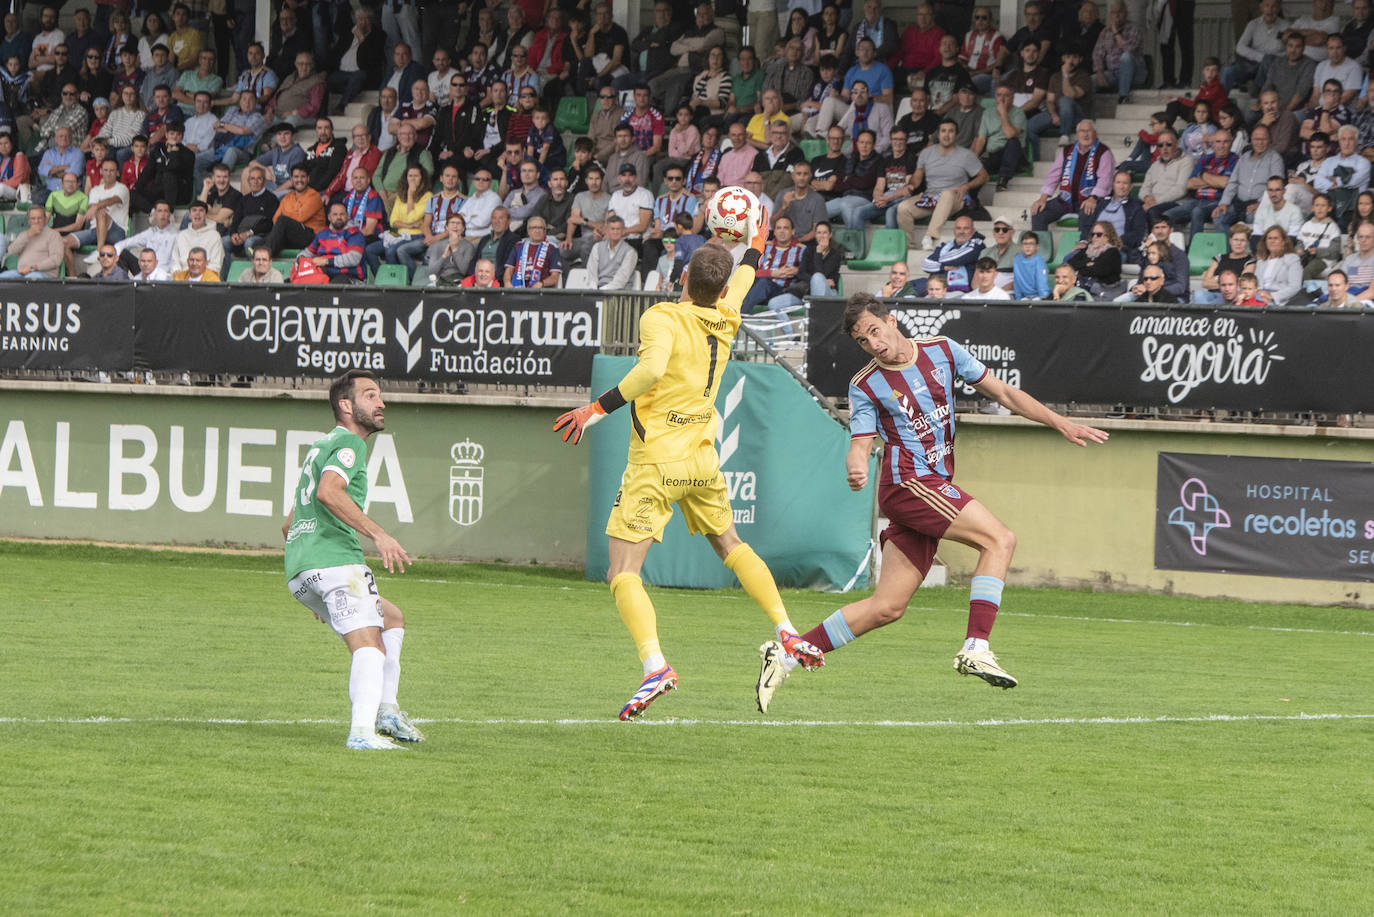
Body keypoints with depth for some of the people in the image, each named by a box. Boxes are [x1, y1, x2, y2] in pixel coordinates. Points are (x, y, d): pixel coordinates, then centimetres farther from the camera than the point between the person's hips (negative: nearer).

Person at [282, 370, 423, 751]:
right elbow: (329, 492, -23)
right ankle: (363, 730, -37)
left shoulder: (322, 446, 30)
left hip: (299, 574, 10)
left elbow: (289, 525, 34)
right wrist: (378, 534, -26)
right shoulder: (348, 443, -1)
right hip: (334, 558, -10)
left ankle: (386, 709, 11)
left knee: (392, 619, 23)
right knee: (368, 643, -19)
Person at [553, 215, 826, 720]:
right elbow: (740, 285, 29)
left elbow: (651, 369, -31)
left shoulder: (663, 318, -12)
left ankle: (654, 665, -28)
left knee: (623, 574, -8)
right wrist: (755, 247, 48)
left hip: (656, 463, -6)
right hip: (703, 460, 6)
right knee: (731, 545, 30)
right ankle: (787, 632, 25)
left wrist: (600, 406, -25)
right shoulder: (725, 321, 7)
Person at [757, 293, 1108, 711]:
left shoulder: (942, 351, 9)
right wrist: (856, 468, -29)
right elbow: (860, 444, -4)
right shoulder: (865, 385, -1)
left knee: (887, 606, 3)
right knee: (999, 539, -19)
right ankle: (976, 648, -23)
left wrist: (1062, 424, 8)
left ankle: (787, 656, 6)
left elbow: (1003, 392, 13)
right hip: (907, 483, -5)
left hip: (934, 487, 5)